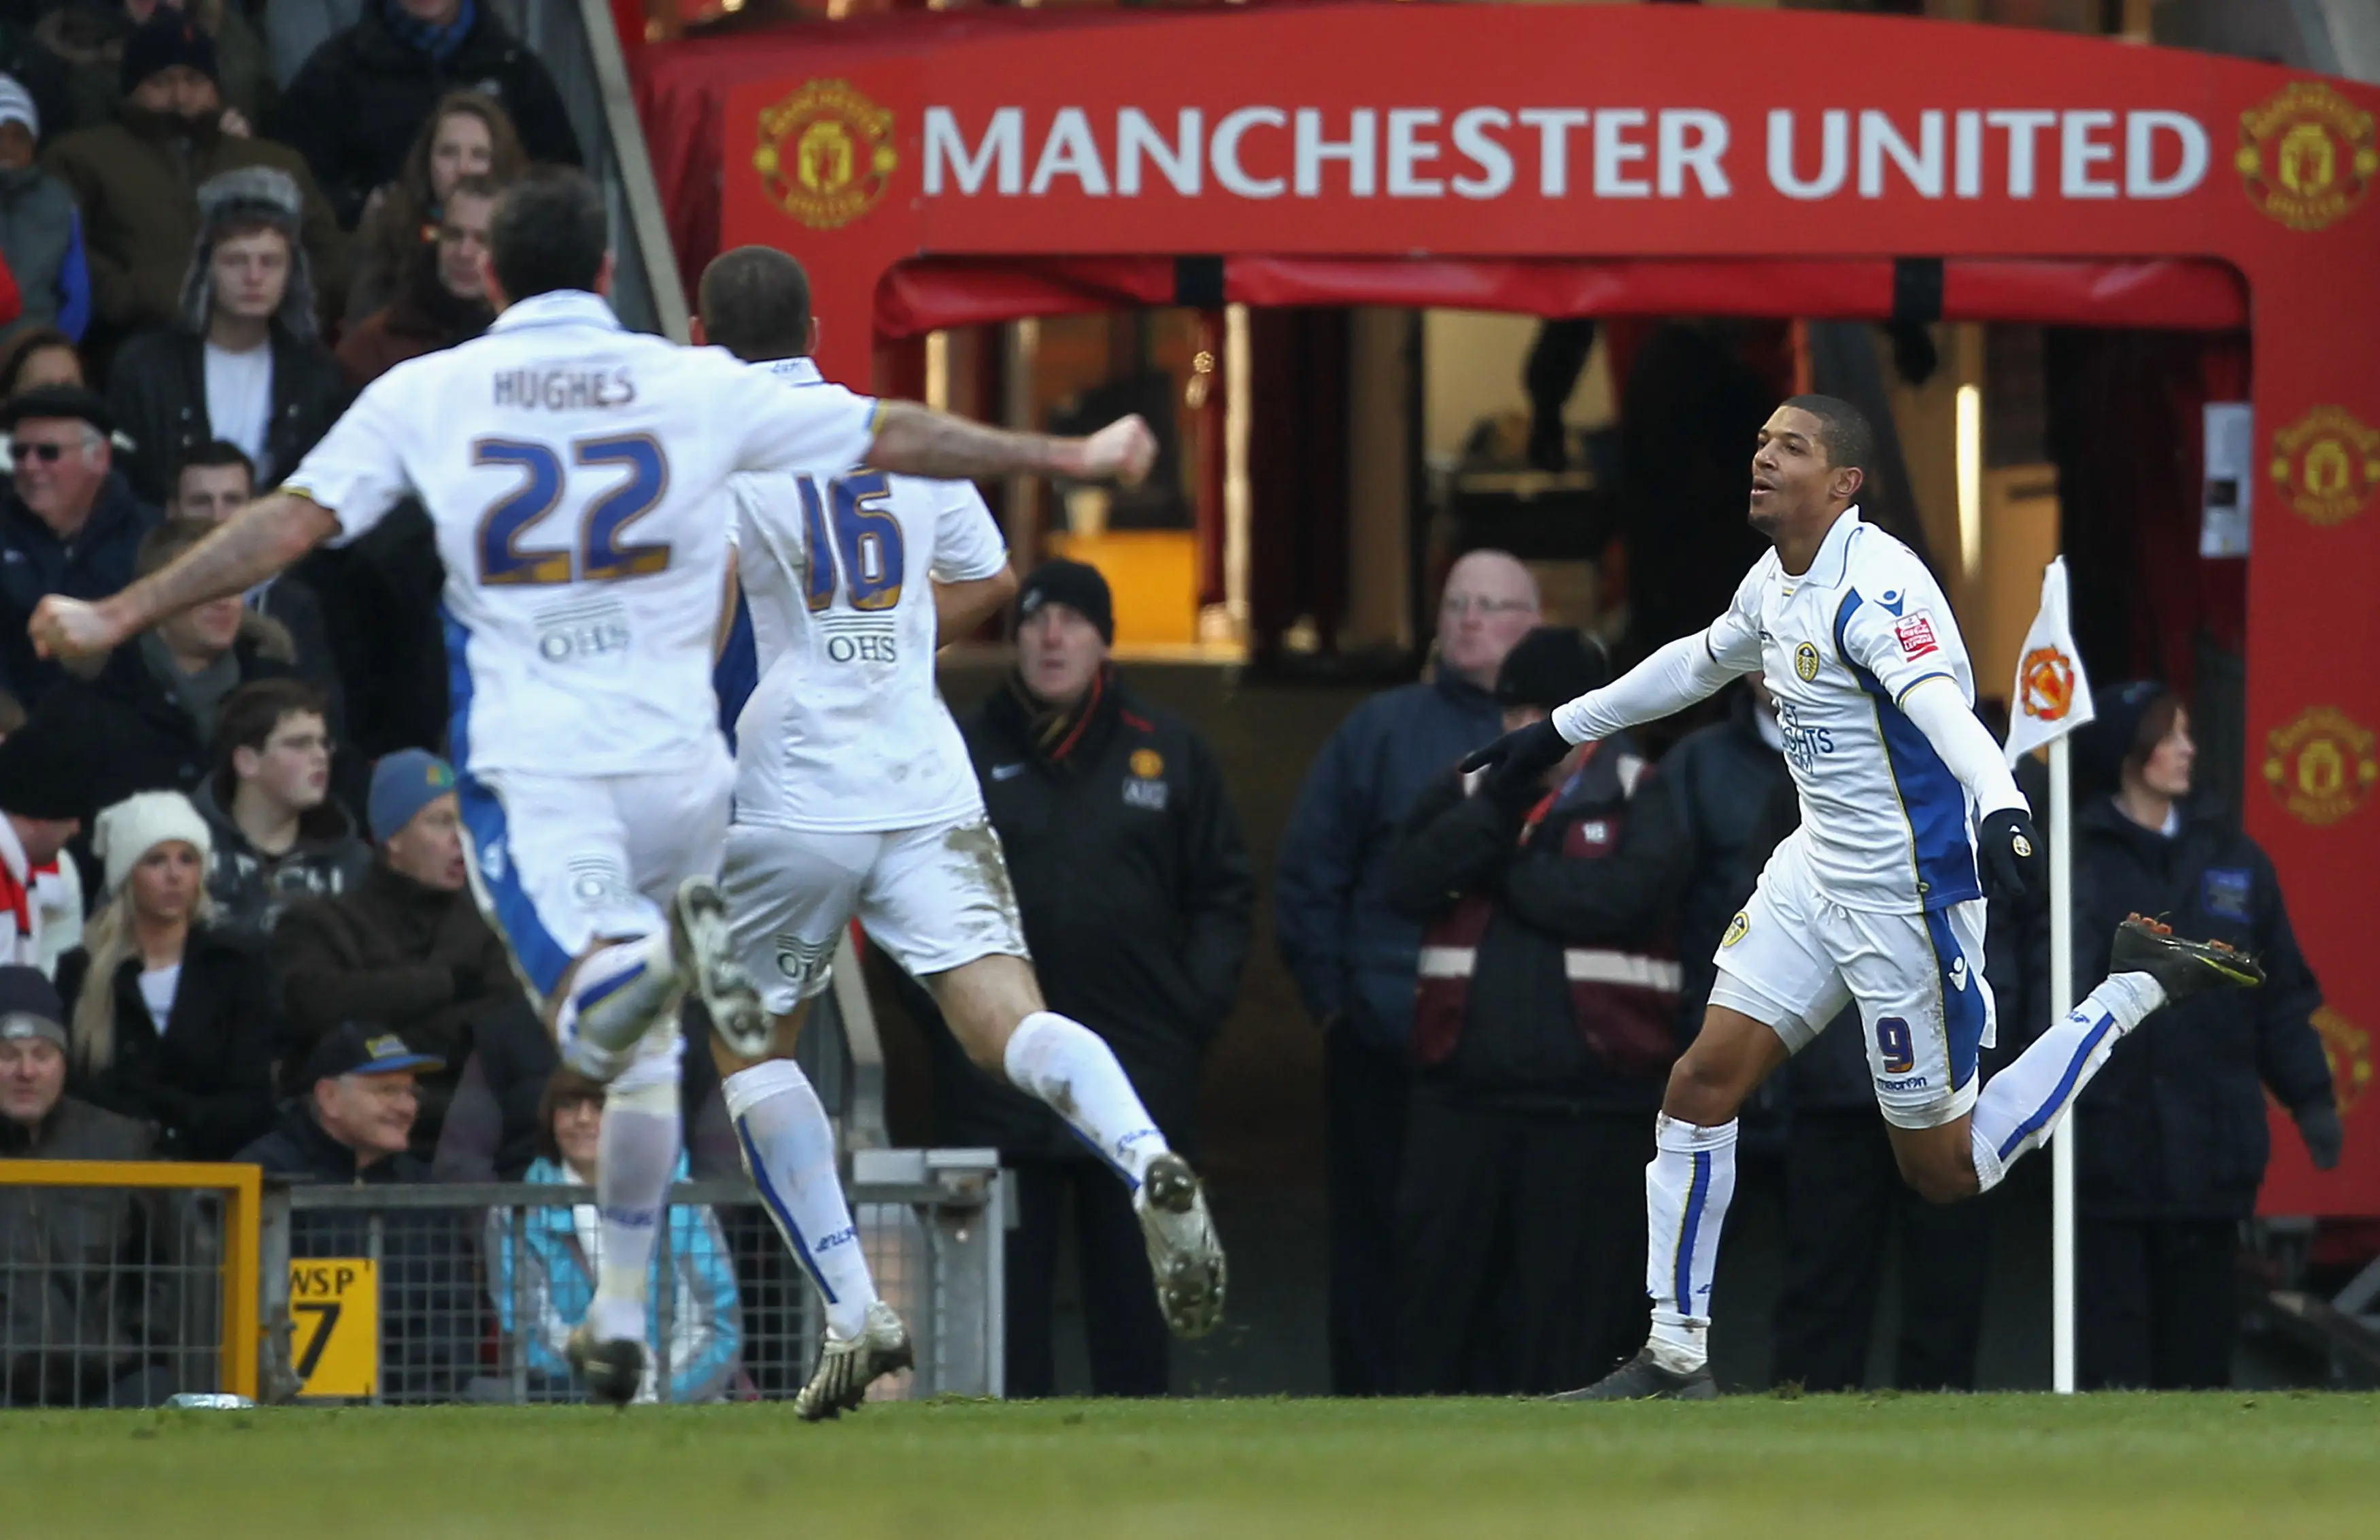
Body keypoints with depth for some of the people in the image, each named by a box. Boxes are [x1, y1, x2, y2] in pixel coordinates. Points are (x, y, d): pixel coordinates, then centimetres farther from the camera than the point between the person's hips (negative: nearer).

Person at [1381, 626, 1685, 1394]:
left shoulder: (1638, 797, 2)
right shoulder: (1467, 791, 14)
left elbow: (1628, 893, -17)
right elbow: (1405, 882, -2)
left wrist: (1507, 870, -7)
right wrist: (1500, 807, -14)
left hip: (1592, 1098, -3)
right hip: (1464, 1092, 4)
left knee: (1578, 1296, -1)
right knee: (1443, 1283, 3)